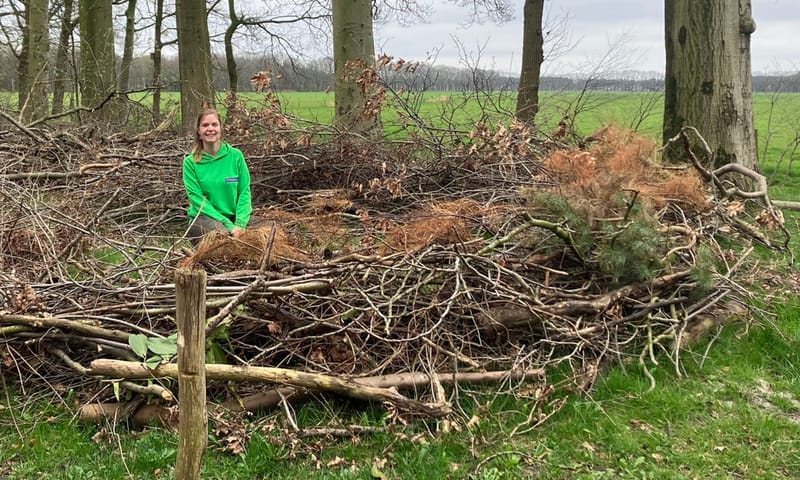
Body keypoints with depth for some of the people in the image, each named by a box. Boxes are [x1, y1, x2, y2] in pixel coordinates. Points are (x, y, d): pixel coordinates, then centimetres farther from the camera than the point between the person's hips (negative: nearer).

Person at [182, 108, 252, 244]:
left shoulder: (236, 155, 2)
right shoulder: (191, 162, -2)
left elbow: (244, 192, 0)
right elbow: (197, 199, -8)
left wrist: (240, 224, -15)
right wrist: (228, 224, -18)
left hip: (233, 218, 2)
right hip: (203, 219, -2)